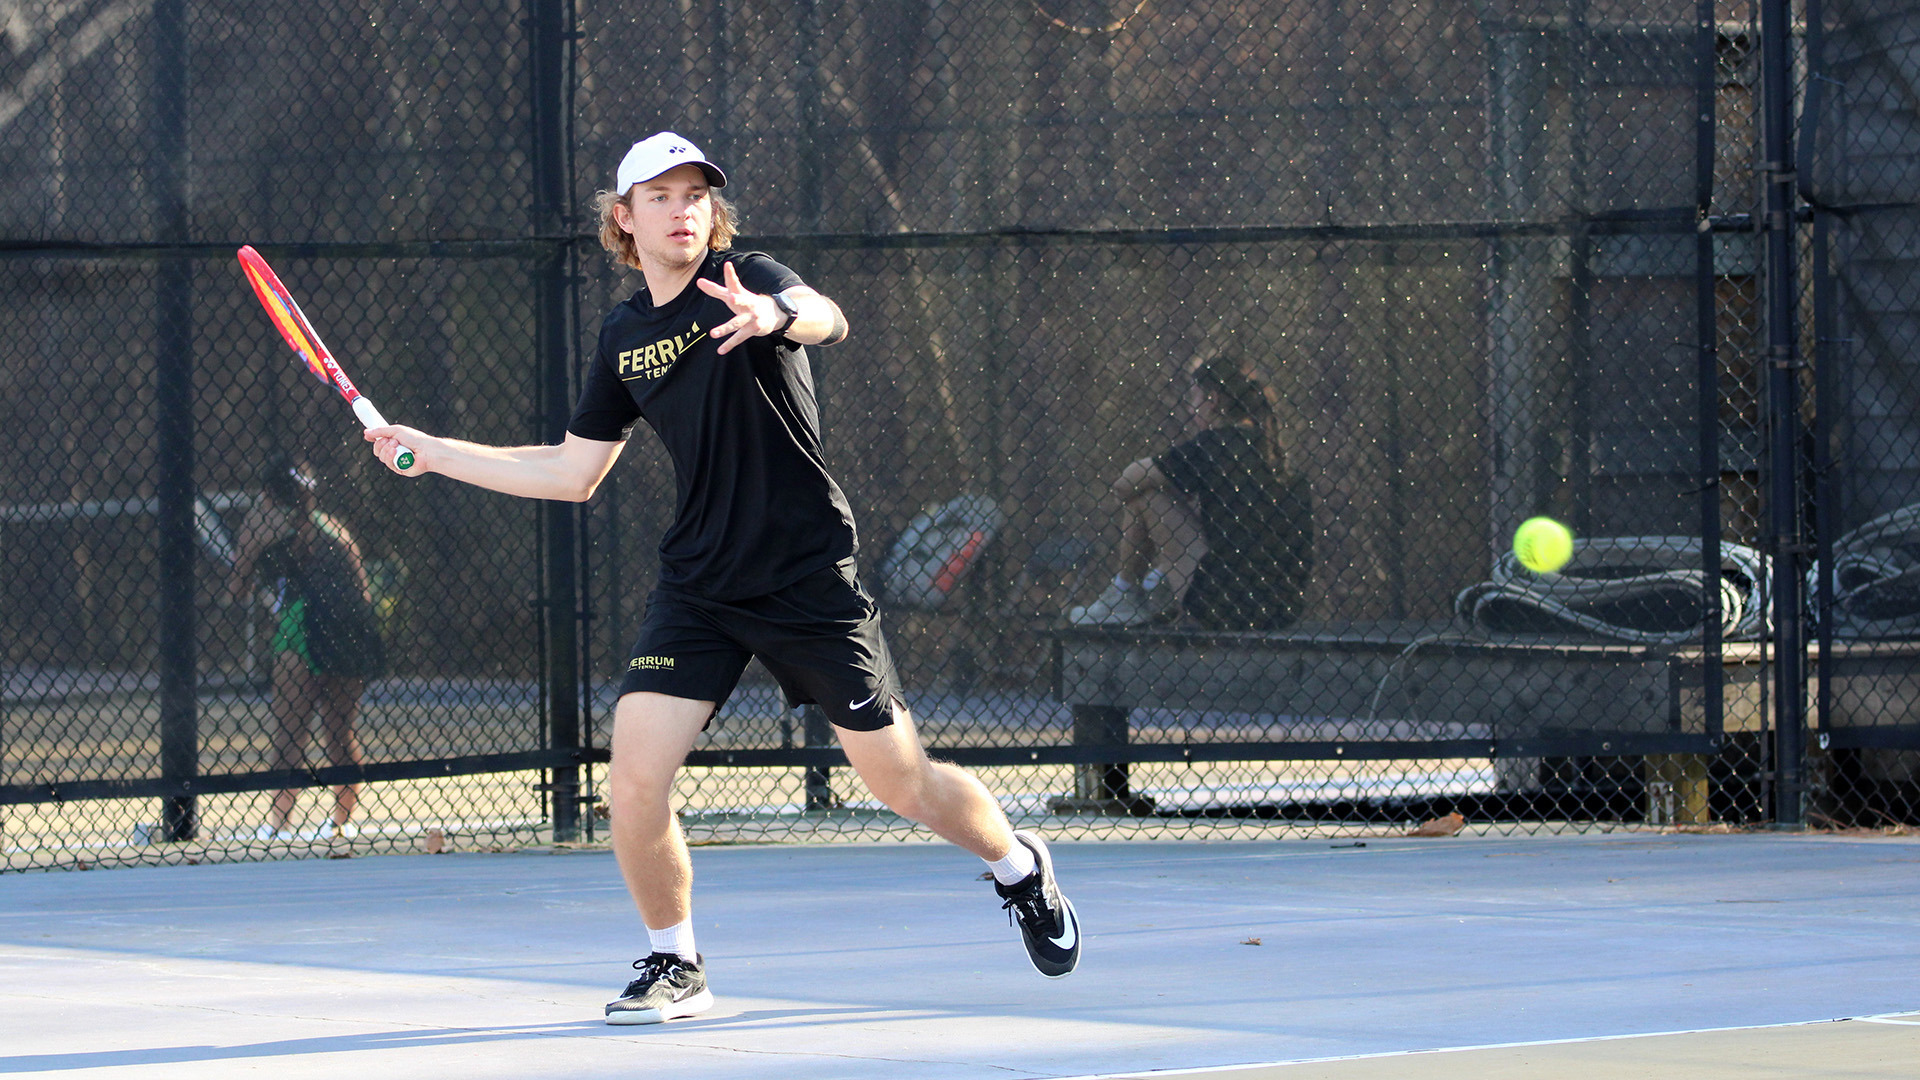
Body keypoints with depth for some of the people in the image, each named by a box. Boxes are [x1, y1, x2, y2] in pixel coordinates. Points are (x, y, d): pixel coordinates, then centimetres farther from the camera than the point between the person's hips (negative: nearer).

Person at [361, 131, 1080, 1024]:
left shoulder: (748, 281, -9)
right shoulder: (624, 334, 8)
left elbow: (826, 318, -33)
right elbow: (573, 473, 19)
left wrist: (773, 315, -56)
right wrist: (435, 453, 16)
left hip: (808, 577, -4)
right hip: (697, 584, 4)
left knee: (901, 783, 2)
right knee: (633, 784, -12)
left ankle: (1019, 867, 33)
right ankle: (673, 966, 9)